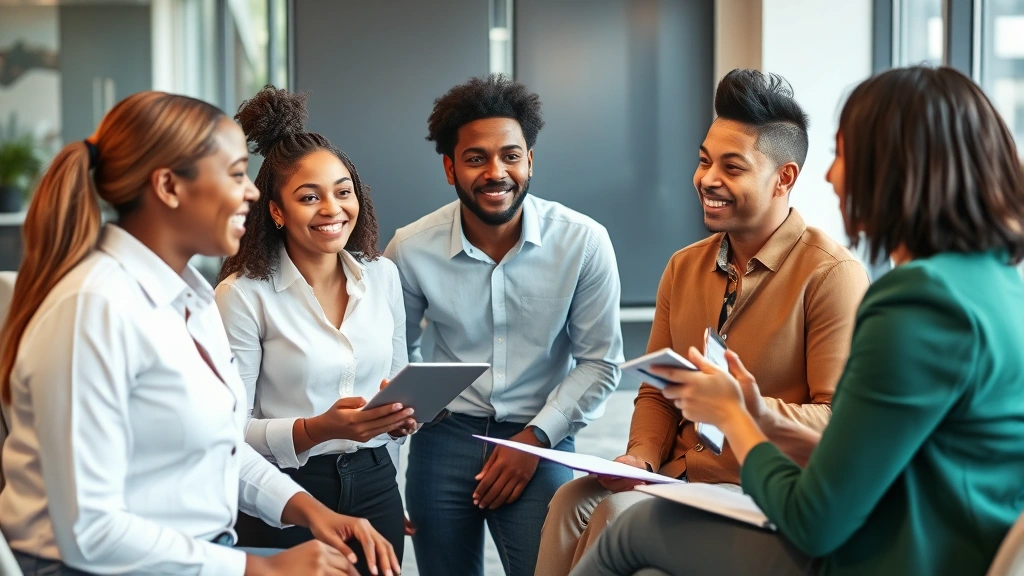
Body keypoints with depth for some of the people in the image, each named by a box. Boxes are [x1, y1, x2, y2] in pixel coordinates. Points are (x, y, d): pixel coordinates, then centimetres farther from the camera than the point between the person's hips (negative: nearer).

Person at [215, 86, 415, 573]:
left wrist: (401, 413, -3)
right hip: (286, 497, -4)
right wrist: (317, 430, -27)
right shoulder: (244, 294, -13)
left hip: (374, 484, 5)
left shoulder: (382, 275, 2)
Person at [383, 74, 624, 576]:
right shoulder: (411, 250, -7)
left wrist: (537, 437, -11)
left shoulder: (583, 243, -11)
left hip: (540, 440, -1)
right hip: (443, 438, 2)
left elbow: (599, 363, -4)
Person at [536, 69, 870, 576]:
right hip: (678, 475, 6)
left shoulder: (832, 275, -9)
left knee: (617, 515, -26)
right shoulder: (683, 268, 13)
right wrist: (642, 455, -5)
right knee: (571, 502, -22)